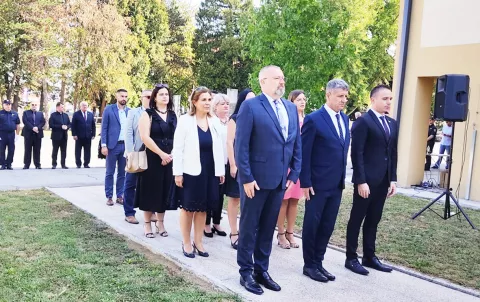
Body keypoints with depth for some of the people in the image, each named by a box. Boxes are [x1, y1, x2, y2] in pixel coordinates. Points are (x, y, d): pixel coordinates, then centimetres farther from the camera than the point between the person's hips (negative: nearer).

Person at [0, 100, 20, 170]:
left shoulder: (15, 114, 9)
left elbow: (18, 125, 12)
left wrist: (17, 134, 6)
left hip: (11, 134, 2)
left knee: (11, 150, 4)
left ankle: (9, 164, 13)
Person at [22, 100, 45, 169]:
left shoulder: (40, 113, 16)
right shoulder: (26, 112, 8)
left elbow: (43, 122, 4)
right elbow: (25, 121, -6)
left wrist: (38, 128, -15)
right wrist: (32, 128, -18)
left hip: (38, 134, 2)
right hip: (28, 134, -2)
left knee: (37, 150, 3)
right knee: (28, 150, 0)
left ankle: (37, 164, 6)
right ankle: (26, 164, 3)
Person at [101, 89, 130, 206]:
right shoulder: (108, 109, -1)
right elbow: (104, 128, -3)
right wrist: (104, 145, -10)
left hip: (126, 145, 3)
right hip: (113, 145, -3)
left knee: (122, 173, 9)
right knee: (110, 173, 4)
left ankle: (119, 196, 17)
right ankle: (109, 197, 11)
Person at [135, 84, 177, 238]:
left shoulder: (173, 116, 11)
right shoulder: (148, 114, -3)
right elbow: (145, 137, -14)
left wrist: (172, 154, -6)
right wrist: (161, 154, -17)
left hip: (169, 159, 4)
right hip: (152, 158, -4)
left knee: (164, 191, 8)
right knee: (150, 190, 2)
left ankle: (160, 223, 21)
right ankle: (147, 224, 14)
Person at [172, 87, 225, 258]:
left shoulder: (215, 122, 5)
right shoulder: (185, 120, -7)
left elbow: (219, 147, 8)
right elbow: (177, 148, -8)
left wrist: (221, 170, 5)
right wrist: (178, 173, -12)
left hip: (210, 171, 4)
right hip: (191, 171, -4)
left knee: (203, 208, 12)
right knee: (188, 207, 7)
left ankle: (198, 242, 24)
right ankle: (186, 243, 20)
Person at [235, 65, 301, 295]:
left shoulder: (291, 108, 10)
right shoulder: (250, 106, -8)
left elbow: (297, 143, 12)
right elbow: (241, 145, -12)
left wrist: (294, 173, 5)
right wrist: (246, 177, -15)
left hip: (280, 179, 6)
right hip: (256, 179, -5)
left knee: (268, 227, 15)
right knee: (249, 227, 7)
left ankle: (262, 270, 28)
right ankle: (246, 272, 20)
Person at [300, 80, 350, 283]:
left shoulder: (344, 119, 10)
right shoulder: (314, 119, -12)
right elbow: (304, 153, -12)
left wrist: (343, 176, 12)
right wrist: (305, 182, -14)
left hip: (337, 184, 7)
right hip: (317, 183, -7)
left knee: (327, 226, 13)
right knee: (312, 224, 6)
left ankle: (318, 262, 25)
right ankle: (309, 265, 19)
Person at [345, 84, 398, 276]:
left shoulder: (392, 124, 13)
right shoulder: (363, 122, -10)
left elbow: (393, 154, 14)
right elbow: (356, 153, -14)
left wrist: (393, 179, 8)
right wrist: (361, 181, -18)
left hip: (383, 181, 7)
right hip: (366, 181, -7)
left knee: (373, 220, 14)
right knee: (357, 219, 4)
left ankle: (369, 256, 24)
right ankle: (351, 258, 13)